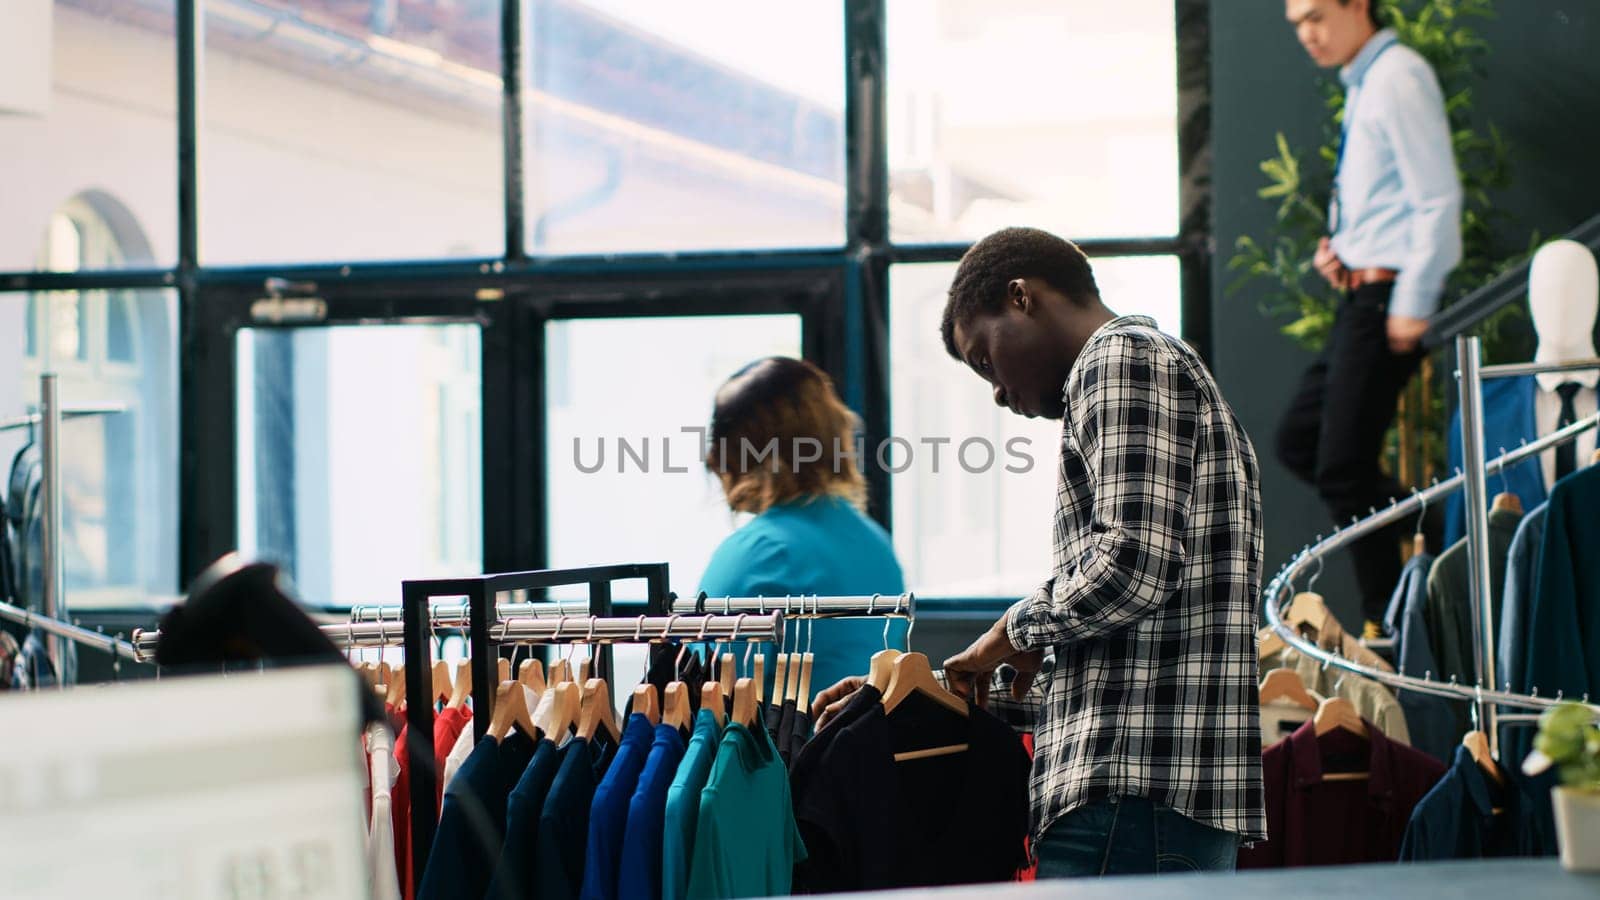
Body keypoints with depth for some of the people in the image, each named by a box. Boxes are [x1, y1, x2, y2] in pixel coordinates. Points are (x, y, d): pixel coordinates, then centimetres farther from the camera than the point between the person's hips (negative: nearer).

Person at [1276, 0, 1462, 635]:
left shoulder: (1398, 78, -15)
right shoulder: (1364, 82, 14)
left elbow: (1437, 197, -19)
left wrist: (1412, 304, -21)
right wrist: (1340, 245, 7)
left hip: (1390, 292, -10)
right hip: (1362, 291, 10)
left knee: (1342, 467, -7)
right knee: (1298, 441, 14)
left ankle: (1388, 627, 1)